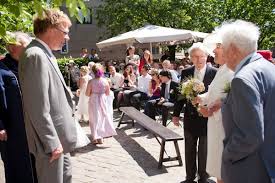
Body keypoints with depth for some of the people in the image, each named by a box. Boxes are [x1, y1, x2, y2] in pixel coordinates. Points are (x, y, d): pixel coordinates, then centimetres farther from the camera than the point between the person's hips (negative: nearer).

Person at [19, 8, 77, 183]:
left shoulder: (46, 55, 10)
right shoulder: (36, 56, -21)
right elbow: (38, 109, -24)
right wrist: (52, 143, -20)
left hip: (58, 137, 10)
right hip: (51, 141, -10)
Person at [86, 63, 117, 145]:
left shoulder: (91, 82, -13)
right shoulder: (105, 81, -7)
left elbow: (87, 94, -10)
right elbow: (108, 93, 0)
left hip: (93, 101, -2)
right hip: (102, 101, 2)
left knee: (94, 119, 6)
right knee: (103, 117, 15)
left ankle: (95, 137, 5)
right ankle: (100, 137, 19)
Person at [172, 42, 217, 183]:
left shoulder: (214, 73, -10)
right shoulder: (185, 73, 1)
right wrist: (176, 114, 4)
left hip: (207, 118, -3)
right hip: (190, 117, 4)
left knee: (204, 151, 12)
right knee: (189, 150, 16)